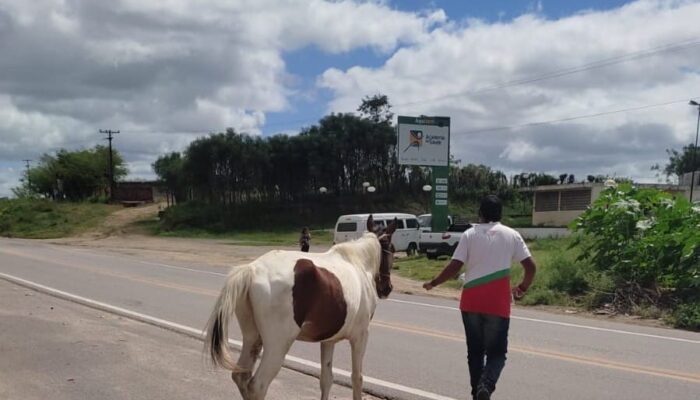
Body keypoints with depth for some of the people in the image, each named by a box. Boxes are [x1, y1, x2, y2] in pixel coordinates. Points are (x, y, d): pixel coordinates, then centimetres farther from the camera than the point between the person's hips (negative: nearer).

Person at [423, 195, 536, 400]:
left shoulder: (469, 234, 2)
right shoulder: (511, 235, 3)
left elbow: (454, 267, -4)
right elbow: (531, 267, 0)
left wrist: (433, 283, 10)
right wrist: (523, 288, 18)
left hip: (471, 301, 1)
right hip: (498, 304, -1)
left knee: (475, 351, 15)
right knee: (497, 352, 7)